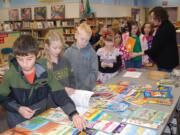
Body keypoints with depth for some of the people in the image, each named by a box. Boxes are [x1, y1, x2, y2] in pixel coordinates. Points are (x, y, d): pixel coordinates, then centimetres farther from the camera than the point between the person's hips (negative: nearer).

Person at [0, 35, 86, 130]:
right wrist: (18, 108, -21)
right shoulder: (10, 75, -17)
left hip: (41, 118, 2)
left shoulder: (44, 73, -15)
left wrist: (73, 113, -33)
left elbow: (59, 94, -20)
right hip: (18, 122, -1)